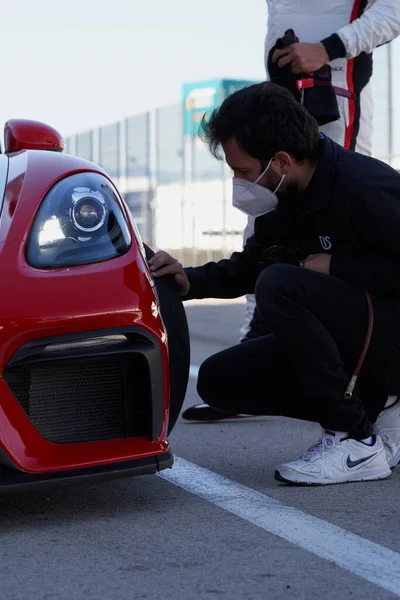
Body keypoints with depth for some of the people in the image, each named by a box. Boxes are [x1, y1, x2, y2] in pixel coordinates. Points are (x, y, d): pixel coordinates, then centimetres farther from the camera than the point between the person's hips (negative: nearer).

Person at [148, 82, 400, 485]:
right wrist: (190, 282, -1)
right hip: (351, 345, 9)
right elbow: (247, 267, 16)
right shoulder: (287, 201, 2)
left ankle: (355, 441, -20)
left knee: (279, 286, -30)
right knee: (218, 380, 1)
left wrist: (335, 266, -18)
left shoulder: (365, 187, -23)